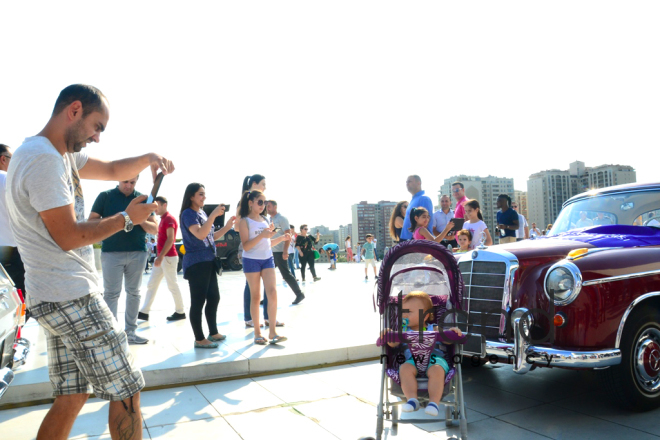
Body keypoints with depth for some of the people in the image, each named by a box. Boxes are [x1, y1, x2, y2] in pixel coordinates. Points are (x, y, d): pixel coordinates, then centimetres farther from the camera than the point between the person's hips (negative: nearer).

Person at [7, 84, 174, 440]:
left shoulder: (59, 154, 14)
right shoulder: (44, 158, -17)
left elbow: (113, 170, 23)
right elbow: (69, 237, -19)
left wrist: (147, 158, 4)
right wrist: (126, 219, -8)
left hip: (57, 299, 10)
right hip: (72, 298, -10)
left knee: (71, 398, 14)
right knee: (125, 391, -1)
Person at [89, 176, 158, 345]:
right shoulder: (105, 196, 2)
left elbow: (154, 229, 5)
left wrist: (140, 220, -15)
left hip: (138, 253, 3)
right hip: (112, 253, -3)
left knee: (134, 292, 9)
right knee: (111, 293, -2)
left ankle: (130, 332, 18)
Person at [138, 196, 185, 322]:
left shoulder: (169, 219, -12)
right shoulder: (163, 219, 17)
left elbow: (170, 239, -20)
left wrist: (161, 256, -25)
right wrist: (159, 256, 17)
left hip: (168, 257, -10)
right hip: (162, 257, 10)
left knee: (172, 285, -1)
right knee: (151, 285, 8)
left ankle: (180, 312, 9)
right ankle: (144, 312, 11)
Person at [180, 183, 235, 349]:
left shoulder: (202, 213, 16)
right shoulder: (188, 213, -10)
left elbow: (211, 236, 21)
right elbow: (200, 235, -26)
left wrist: (227, 226, 9)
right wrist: (214, 215, -28)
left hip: (209, 261, 9)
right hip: (196, 263, -9)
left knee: (214, 298, 14)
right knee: (198, 301, -4)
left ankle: (213, 333, 27)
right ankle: (199, 339, 3)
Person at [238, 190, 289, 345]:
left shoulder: (265, 220, 12)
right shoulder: (245, 221, -6)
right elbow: (246, 246, -14)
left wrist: (281, 238, 3)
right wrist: (261, 235, -25)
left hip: (268, 259, 5)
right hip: (251, 261, -4)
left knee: (272, 293, -8)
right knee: (255, 296, 2)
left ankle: (272, 332, -6)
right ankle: (257, 333, 12)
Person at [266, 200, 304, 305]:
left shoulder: (281, 219, -9)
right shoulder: (269, 220, 15)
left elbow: (288, 236, -15)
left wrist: (285, 251, -23)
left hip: (279, 252, -8)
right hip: (270, 252, 8)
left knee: (285, 274, -6)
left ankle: (299, 294, 5)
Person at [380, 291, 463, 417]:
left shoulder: (435, 329, 16)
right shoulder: (403, 330, 20)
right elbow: (393, 343, 9)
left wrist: (453, 331, -10)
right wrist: (387, 334, -11)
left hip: (435, 358, -1)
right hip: (412, 360, 2)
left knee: (437, 370, -34)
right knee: (405, 368, -31)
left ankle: (434, 402, -28)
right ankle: (412, 399, -27)